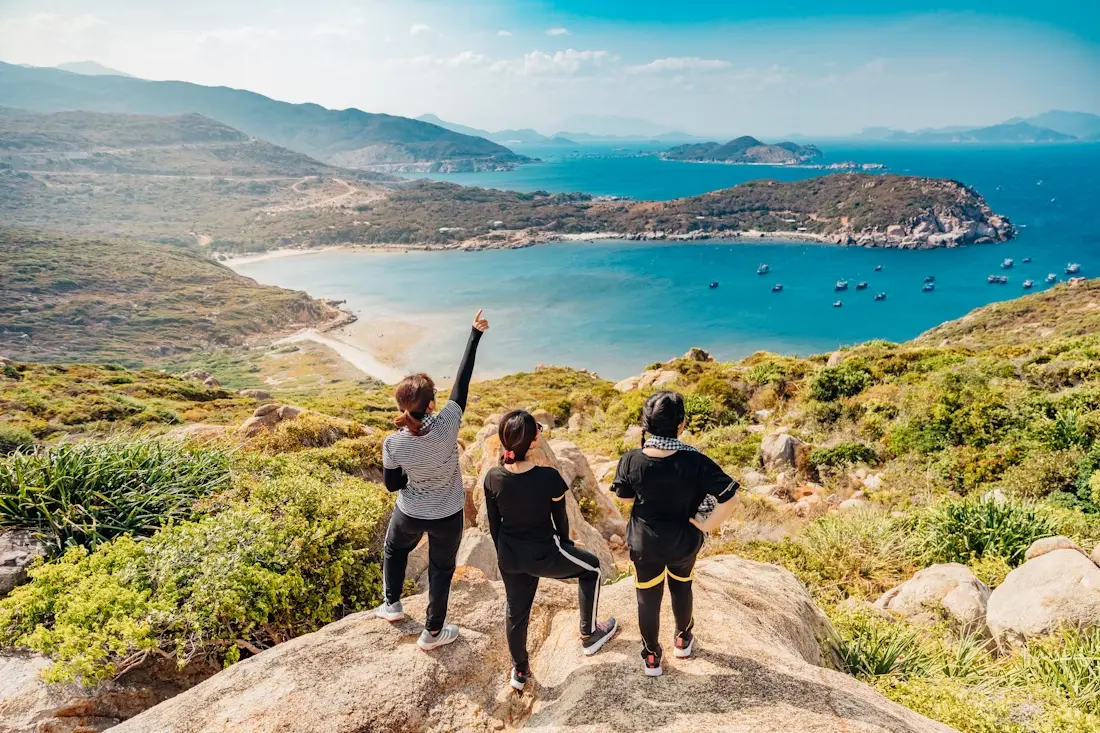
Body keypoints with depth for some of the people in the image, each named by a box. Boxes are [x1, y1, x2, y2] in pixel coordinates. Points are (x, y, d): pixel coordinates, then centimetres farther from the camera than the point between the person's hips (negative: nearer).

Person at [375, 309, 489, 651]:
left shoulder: (393, 445, -26)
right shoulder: (447, 425, -30)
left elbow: (392, 485, -9)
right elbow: (462, 380, -21)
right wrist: (476, 333, -13)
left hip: (410, 514, 1)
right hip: (447, 516, 0)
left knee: (394, 550, 34)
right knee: (441, 569, 21)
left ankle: (392, 604, 50)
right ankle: (433, 633, 37)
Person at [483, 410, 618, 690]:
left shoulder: (493, 477, -14)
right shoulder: (549, 477, -26)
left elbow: (493, 523, -1)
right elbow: (561, 518, -9)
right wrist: (565, 545, 13)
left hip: (510, 556, 4)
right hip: (543, 554, -4)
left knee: (516, 611, 24)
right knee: (591, 568, 24)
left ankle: (519, 671, 45)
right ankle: (589, 635, 37)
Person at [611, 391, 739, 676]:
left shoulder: (631, 460, -22)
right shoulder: (695, 461, -27)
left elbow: (626, 497, -5)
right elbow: (728, 500, -28)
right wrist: (706, 525, -15)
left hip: (644, 542, 0)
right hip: (684, 542, 0)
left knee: (648, 599, 20)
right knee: (681, 588, 29)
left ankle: (652, 658, 38)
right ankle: (683, 640, 51)